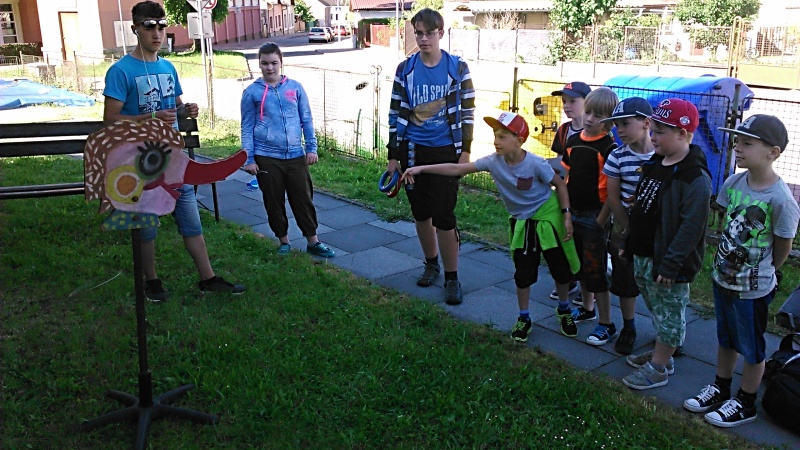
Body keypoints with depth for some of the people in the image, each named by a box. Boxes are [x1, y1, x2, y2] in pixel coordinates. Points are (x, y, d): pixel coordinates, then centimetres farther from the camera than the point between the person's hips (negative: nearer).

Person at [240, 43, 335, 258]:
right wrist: (249, 159, -2)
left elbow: (307, 120, 8)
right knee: (274, 202, 9)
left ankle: (313, 242, 19)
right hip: (267, 158, -1)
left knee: (303, 200, 7)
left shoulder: (295, 87, 3)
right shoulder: (252, 92, 0)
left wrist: (311, 148, 4)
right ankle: (283, 241, 25)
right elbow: (247, 128, 2)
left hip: (296, 156, 1)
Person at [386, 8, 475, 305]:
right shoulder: (405, 69, 2)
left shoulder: (457, 68, -2)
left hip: (445, 152, -3)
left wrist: (465, 152, -5)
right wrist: (393, 156, 3)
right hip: (413, 152, 3)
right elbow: (395, 114, 5)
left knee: (444, 216, -5)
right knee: (421, 213, 12)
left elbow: (467, 112, 1)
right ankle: (431, 264, 33)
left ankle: (452, 278, 8)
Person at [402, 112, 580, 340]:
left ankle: (565, 311, 35)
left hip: (547, 217, -2)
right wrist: (421, 169, -20)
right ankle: (524, 319, 26)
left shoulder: (535, 164, -25)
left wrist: (567, 216, -12)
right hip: (521, 223, 3)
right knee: (524, 273, 6)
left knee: (561, 268, 8)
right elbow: (458, 169, -15)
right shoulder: (493, 161, -17)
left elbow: (560, 185, -10)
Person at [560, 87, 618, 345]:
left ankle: (606, 324, 10)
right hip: (573, 213, 7)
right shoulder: (573, 141, 5)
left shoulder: (608, 147, -14)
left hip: (595, 216, -7)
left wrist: (603, 217, -18)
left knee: (595, 270, -2)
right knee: (579, 264, 19)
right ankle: (587, 308, 38)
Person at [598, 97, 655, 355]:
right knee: (625, 282, 11)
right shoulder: (618, 157, -7)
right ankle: (628, 329, 30)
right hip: (625, 229, 1)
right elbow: (612, 198, -4)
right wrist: (628, 228, -6)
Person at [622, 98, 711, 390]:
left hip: (667, 261, -9)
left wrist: (670, 265, -24)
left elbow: (691, 227, -24)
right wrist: (628, 244, 15)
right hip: (643, 256, 9)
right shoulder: (654, 164, 6)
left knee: (669, 316, 8)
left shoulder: (695, 178, -22)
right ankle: (661, 354, 39)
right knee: (658, 311, 23)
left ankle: (658, 369, 20)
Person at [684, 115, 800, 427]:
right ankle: (720, 390, 43)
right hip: (723, 277, 6)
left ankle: (745, 404, 33)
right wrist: (726, 261, 4)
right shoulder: (733, 183, -7)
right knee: (726, 339, 24)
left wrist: (762, 273, 3)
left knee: (751, 348, 14)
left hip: (753, 289, -6)